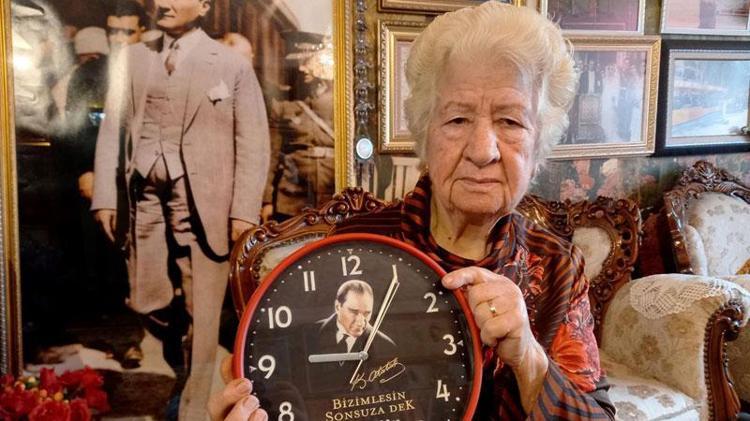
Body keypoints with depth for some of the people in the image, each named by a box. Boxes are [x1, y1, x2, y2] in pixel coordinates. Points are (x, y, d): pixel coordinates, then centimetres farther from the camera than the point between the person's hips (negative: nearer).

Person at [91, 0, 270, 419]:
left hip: (203, 202, -2)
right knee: (147, 306, 8)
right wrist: (105, 196, 2)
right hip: (142, 196, 3)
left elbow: (253, 142, 0)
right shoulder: (132, 58, 13)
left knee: (201, 314, 2)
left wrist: (244, 211, -9)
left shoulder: (233, 64, 5)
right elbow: (112, 129, 11)